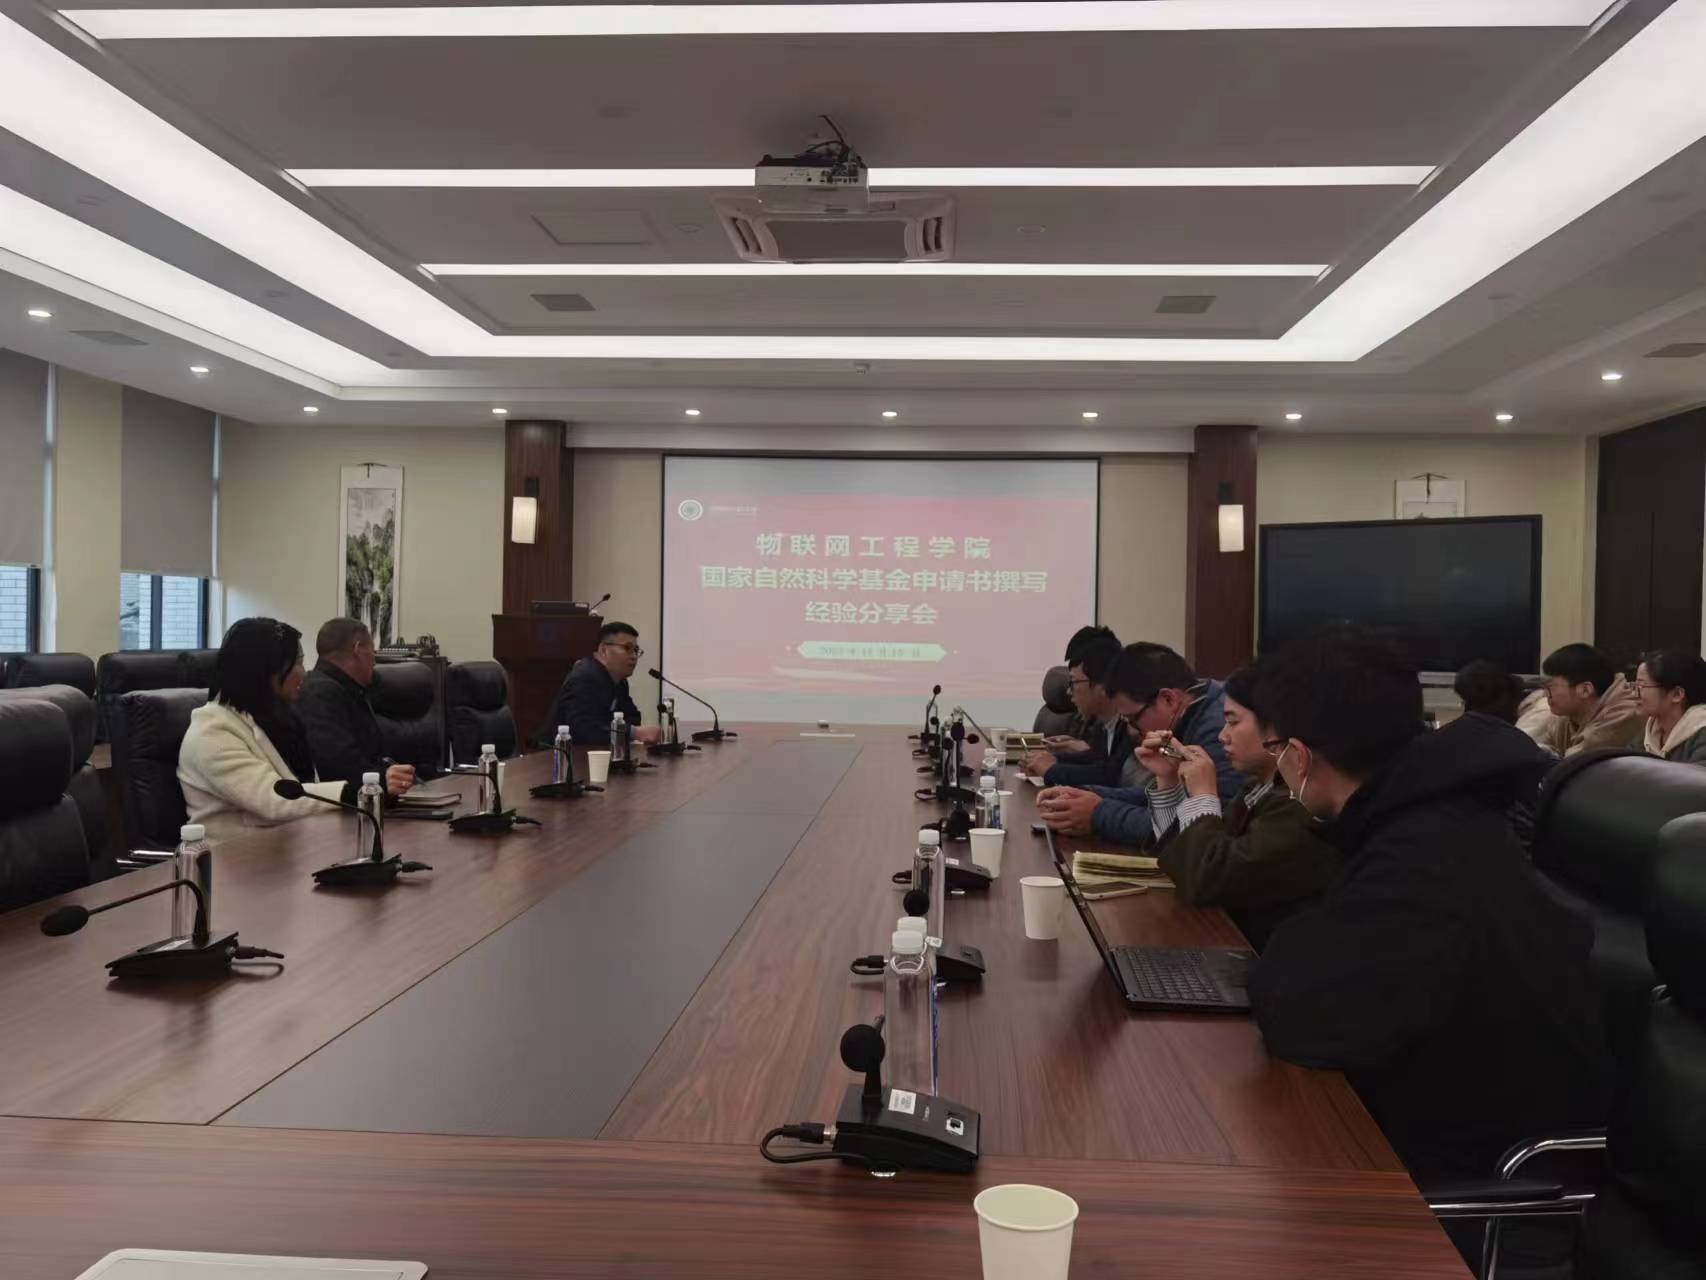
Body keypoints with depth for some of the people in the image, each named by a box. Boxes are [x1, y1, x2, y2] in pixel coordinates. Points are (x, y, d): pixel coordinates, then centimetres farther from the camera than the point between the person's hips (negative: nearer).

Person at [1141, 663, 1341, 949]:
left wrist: (1203, 796, -14)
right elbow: (1186, 853, 14)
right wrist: (1167, 781, 3)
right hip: (1234, 941, 8)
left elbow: (1206, 883, -27)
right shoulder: (1262, 786, 6)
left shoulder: (1303, 805, -24)